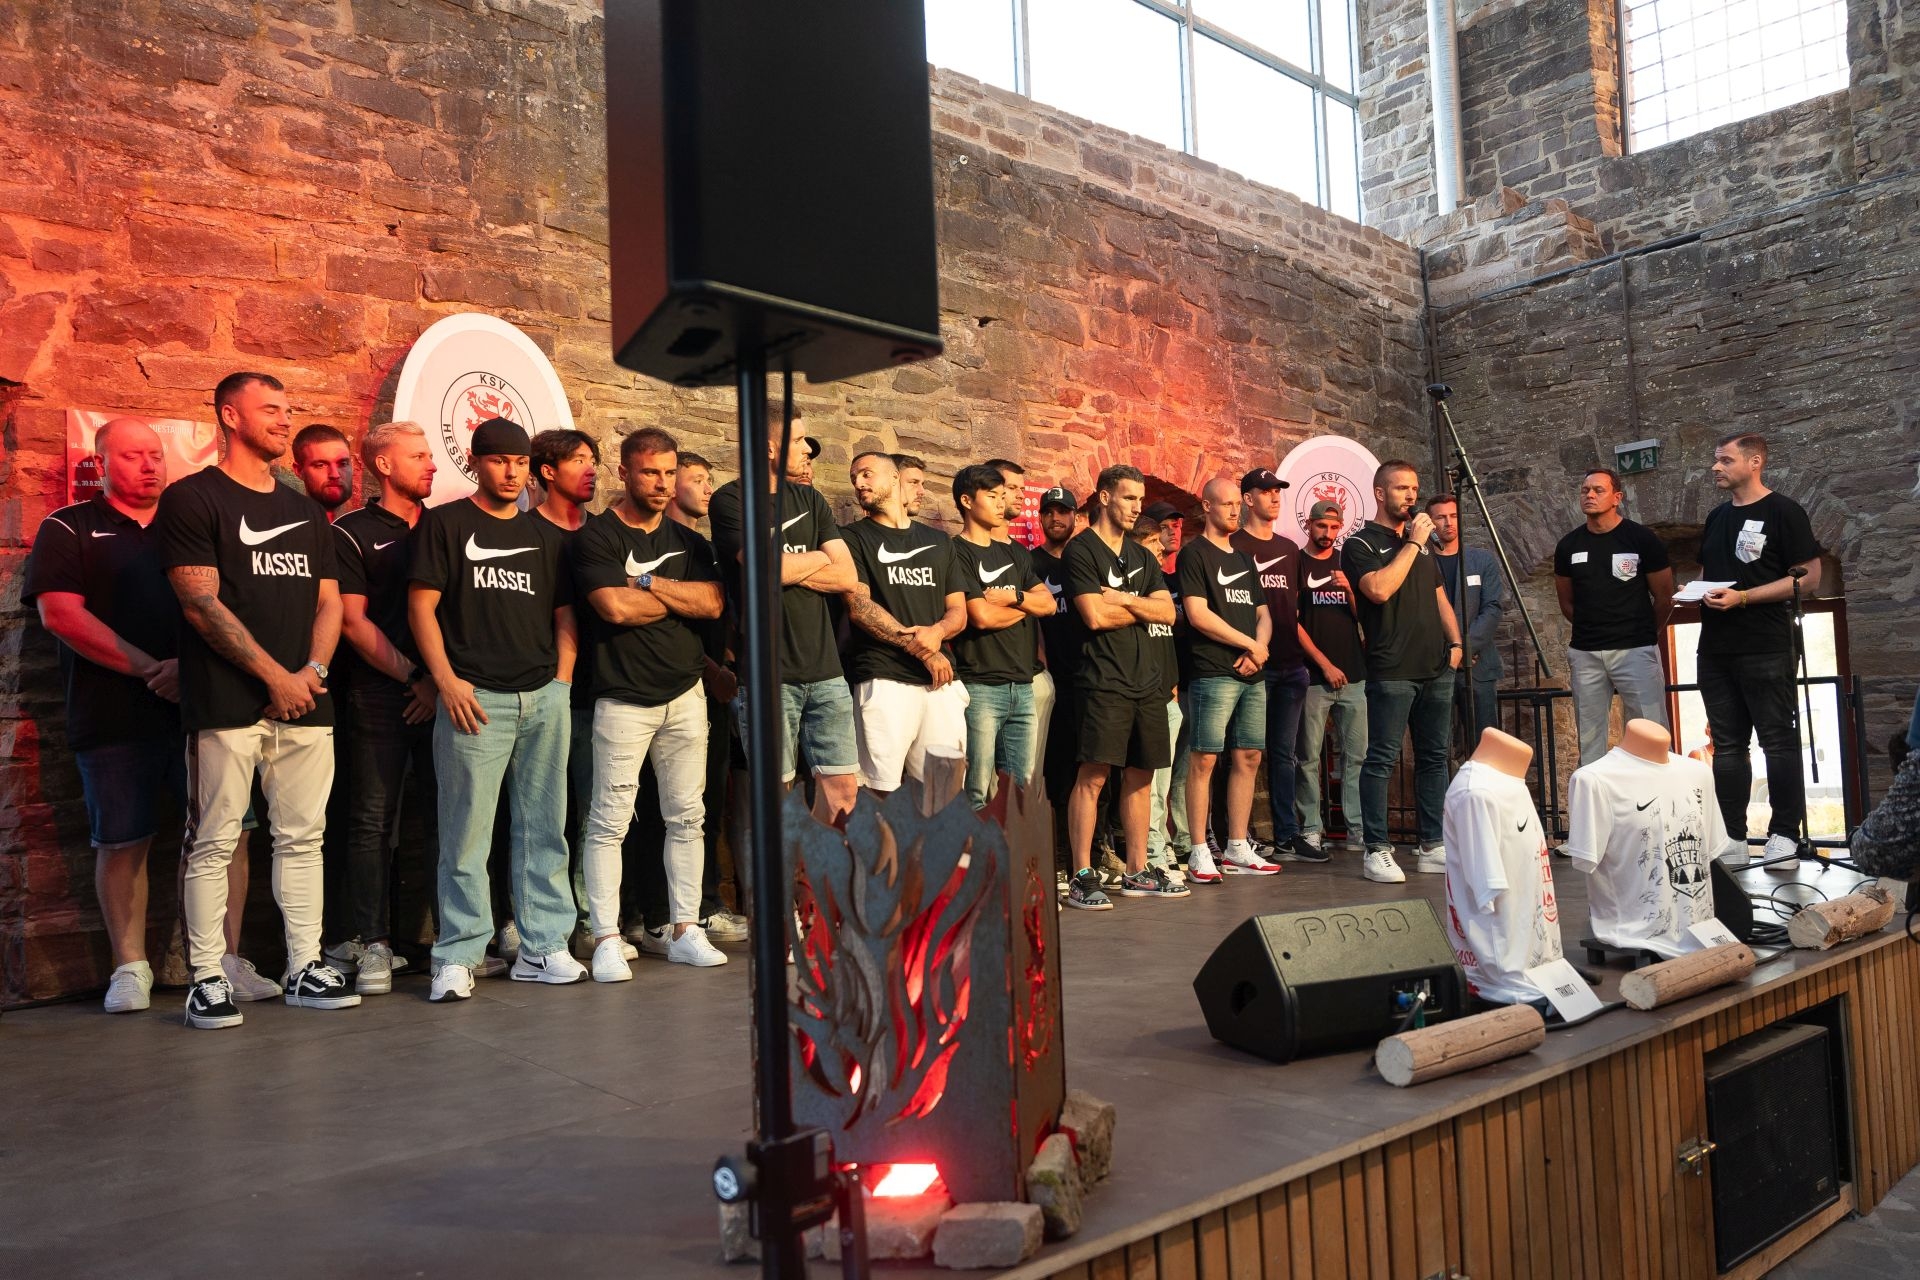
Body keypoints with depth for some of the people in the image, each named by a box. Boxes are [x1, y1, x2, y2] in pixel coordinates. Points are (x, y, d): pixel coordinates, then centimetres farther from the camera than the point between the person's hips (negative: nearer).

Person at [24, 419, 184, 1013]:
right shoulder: (68, 529, 7)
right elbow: (60, 613, -6)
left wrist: (193, 666, -9)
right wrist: (151, 669, -12)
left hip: (199, 704, 2)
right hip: (113, 714, -2)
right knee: (122, 841, 2)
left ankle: (224, 962, 4)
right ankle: (130, 967, 13)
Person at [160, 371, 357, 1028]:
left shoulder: (305, 511, 19)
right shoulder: (193, 499, 1)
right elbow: (201, 604, -8)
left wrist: (313, 671, -3)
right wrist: (276, 677, -11)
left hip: (305, 703, 5)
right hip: (227, 704, -5)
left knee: (302, 838, 7)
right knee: (213, 844, -1)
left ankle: (305, 967, 14)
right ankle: (208, 979, 7)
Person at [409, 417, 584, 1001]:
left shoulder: (547, 535, 18)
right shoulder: (444, 524, 6)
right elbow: (421, 606, 0)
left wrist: (562, 680, 5)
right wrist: (447, 681, -10)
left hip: (544, 699, 4)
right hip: (475, 698, -4)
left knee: (543, 829, 7)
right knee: (466, 834, -4)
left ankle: (542, 947, 14)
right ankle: (457, 957, 4)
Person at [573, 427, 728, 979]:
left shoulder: (688, 541, 15)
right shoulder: (597, 536, -2)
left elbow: (713, 603, 0)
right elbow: (615, 607, -16)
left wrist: (652, 584, -9)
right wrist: (683, 598, -2)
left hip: (685, 694, 5)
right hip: (623, 699, -5)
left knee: (687, 818, 8)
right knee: (608, 823, -5)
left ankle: (685, 930, 16)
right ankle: (606, 939, 2)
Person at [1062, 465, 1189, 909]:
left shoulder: (1141, 556, 20)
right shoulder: (1081, 550, -2)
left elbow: (1167, 612, 8)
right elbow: (1095, 616, -13)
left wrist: (1121, 599, -6)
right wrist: (1141, 606, 1)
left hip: (1145, 680, 7)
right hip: (1103, 681, -7)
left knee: (1140, 775, 9)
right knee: (1093, 775, -10)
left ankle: (1137, 872, 18)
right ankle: (1082, 876, -5)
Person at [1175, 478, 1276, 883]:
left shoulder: (1244, 559, 22)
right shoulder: (1194, 554, 0)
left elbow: (1262, 613, 20)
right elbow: (1198, 615, -11)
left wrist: (1260, 648, -1)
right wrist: (1249, 644, -7)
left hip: (1252, 674, 7)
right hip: (1212, 672, -7)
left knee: (1248, 758, 6)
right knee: (1204, 759, -7)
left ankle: (1237, 849, 14)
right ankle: (1200, 853, -3)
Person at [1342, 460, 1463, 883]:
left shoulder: (1422, 542, 20)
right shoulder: (1360, 544, -2)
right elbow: (1379, 589, -19)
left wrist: (1455, 641, 11)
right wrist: (1413, 543, -12)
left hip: (1436, 668, 7)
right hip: (1392, 671, -7)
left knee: (1434, 757, 9)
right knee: (1382, 759, -6)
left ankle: (1433, 847, 15)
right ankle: (1376, 851, -2)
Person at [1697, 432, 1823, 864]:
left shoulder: (1783, 512, -5)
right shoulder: (1717, 517, 15)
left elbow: (1808, 578, -11)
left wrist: (1742, 596, -18)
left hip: (1765, 650, -7)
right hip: (1716, 648, 7)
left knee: (1779, 742, -2)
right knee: (1727, 744, 9)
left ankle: (1784, 836, 3)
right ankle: (1732, 837, 14)